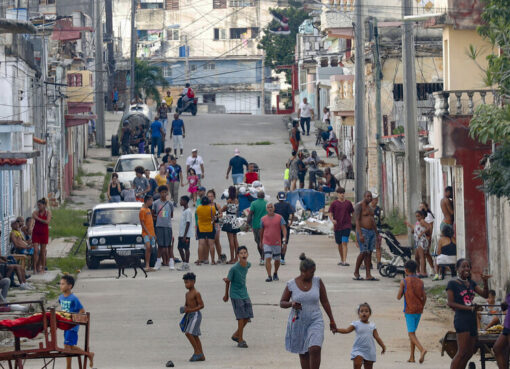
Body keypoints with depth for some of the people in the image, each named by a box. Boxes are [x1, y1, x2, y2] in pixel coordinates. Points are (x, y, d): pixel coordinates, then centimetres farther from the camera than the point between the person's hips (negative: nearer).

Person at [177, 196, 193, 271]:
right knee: (180, 248, 10)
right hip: (181, 234, 9)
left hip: (186, 234, -9)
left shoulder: (188, 211, -13)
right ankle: (184, 263, 19)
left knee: (186, 248, -4)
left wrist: (185, 235, -20)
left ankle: (186, 265, 1)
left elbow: (188, 224, -17)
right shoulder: (183, 210, 16)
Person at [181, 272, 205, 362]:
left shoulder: (196, 293, -13)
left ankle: (197, 351, -7)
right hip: (189, 315, 9)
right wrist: (185, 308, 1)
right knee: (195, 336, 9)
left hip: (195, 314, -9)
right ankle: (201, 356, 13)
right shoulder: (187, 293, 13)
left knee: (189, 333, -17)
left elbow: (201, 305, -16)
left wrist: (191, 310, -23)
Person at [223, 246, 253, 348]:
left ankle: (236, 335, 25)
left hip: (245, 294, 6)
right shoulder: (234, 268, -19)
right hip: (236, 295, -6)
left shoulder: (248, 265, -1)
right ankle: (240, 341, 1)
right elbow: (228, 281, -7)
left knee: (248, 317, 7)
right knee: (241, 317, -8)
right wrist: (226, 295, 3)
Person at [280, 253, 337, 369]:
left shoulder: (317, 281, -2)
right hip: (298, 322, 1)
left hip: (315, 321, 0)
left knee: (315, 349, -19)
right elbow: (282, 303, 4)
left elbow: (325, 302, 6)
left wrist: (332, 320, 9)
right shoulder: (291, 284, -5)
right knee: (303, 353, 8)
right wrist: (291, 304, -19)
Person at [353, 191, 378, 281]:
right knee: (363, 252, -13)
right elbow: (357, 221, -15)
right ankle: (356, 273, 1)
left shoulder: (369, 206, 18)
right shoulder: (359, 206, -8)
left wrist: (377, 234, 18)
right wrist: (360, 235, -23)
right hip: (363, 231, -8)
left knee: (369, 253, 2)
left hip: (371, 232, 8)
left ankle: (368, 275, 0)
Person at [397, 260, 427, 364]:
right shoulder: (420, 282, 5)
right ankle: (412, 357, 17)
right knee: (412, 332, 17)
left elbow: (399, 297, -6)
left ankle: (422, 350, -31)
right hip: (419, 310, 5)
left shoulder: (404, 281, -8)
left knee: (411, 334, -7)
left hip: (409, 311, -5)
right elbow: (424, 297, 4)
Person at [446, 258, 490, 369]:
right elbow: (450, 303, -11)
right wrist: (469, 308, -17)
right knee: (462, 352, -14)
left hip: (472, 320, 8)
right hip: (461, 319, -8)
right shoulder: (452, 283, -5)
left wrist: (485, 282, -8)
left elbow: (485, 295, 10)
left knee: (470, 352, 9)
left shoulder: (471, 283, 16)